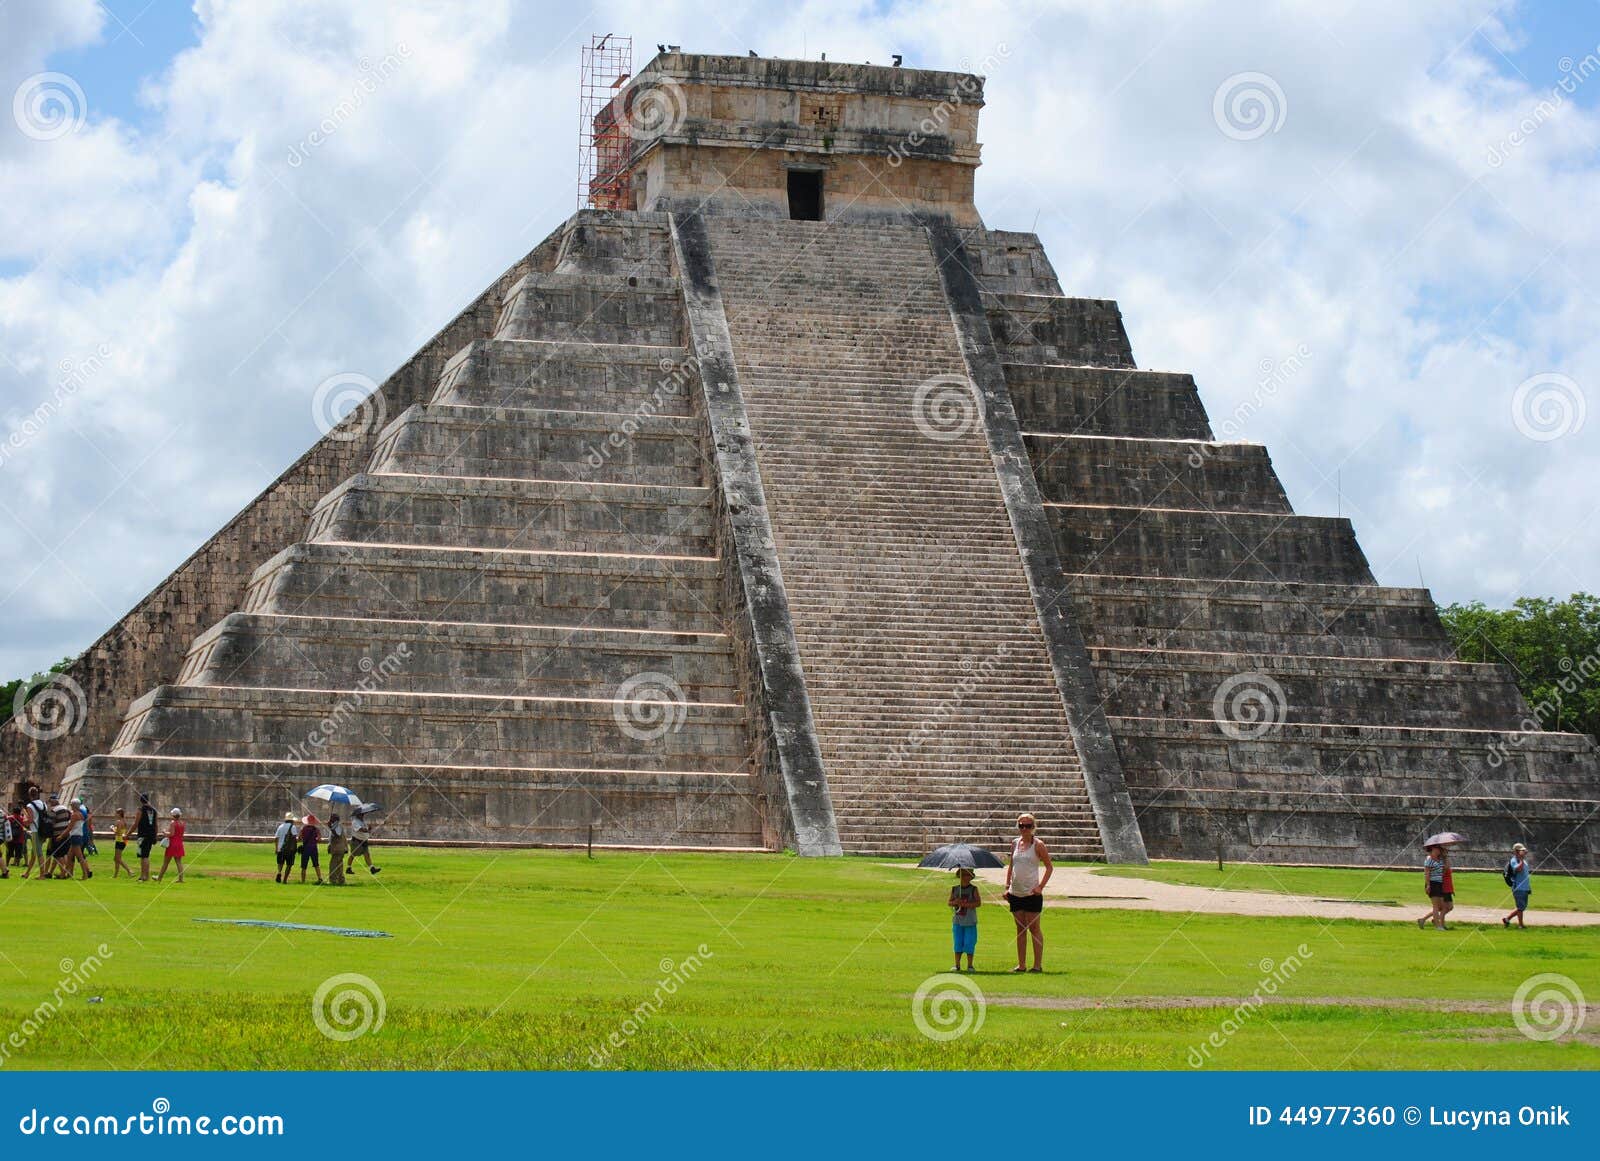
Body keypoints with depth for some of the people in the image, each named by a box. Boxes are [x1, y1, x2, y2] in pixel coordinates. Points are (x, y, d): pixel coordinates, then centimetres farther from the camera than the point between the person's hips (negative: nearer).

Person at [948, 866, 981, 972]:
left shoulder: (973, 889, -3)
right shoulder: (954, 889, 6)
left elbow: (978, 903, -10)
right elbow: (949, 903, 9)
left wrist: (966, 904, -20)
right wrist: (955, 902, -13)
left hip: (970, 922, -3)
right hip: (957, 920, 3)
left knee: (969, 943, -1)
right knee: (958, 943, 5)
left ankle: (969, 965, 8)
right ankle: (957, 965, 12)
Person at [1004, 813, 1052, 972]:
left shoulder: (1037, 845, -5)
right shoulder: (1015, 844, 10)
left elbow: (1049, 866, -4)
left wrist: (1040, 886, -13)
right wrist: (1007, 886, 8)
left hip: (1032, 893, -5)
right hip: (1015, 893, 5)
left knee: (1033, 928, -3)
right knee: (1020, 928, 9)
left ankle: (1038, 964, 1)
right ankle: (1021, 965, 13)